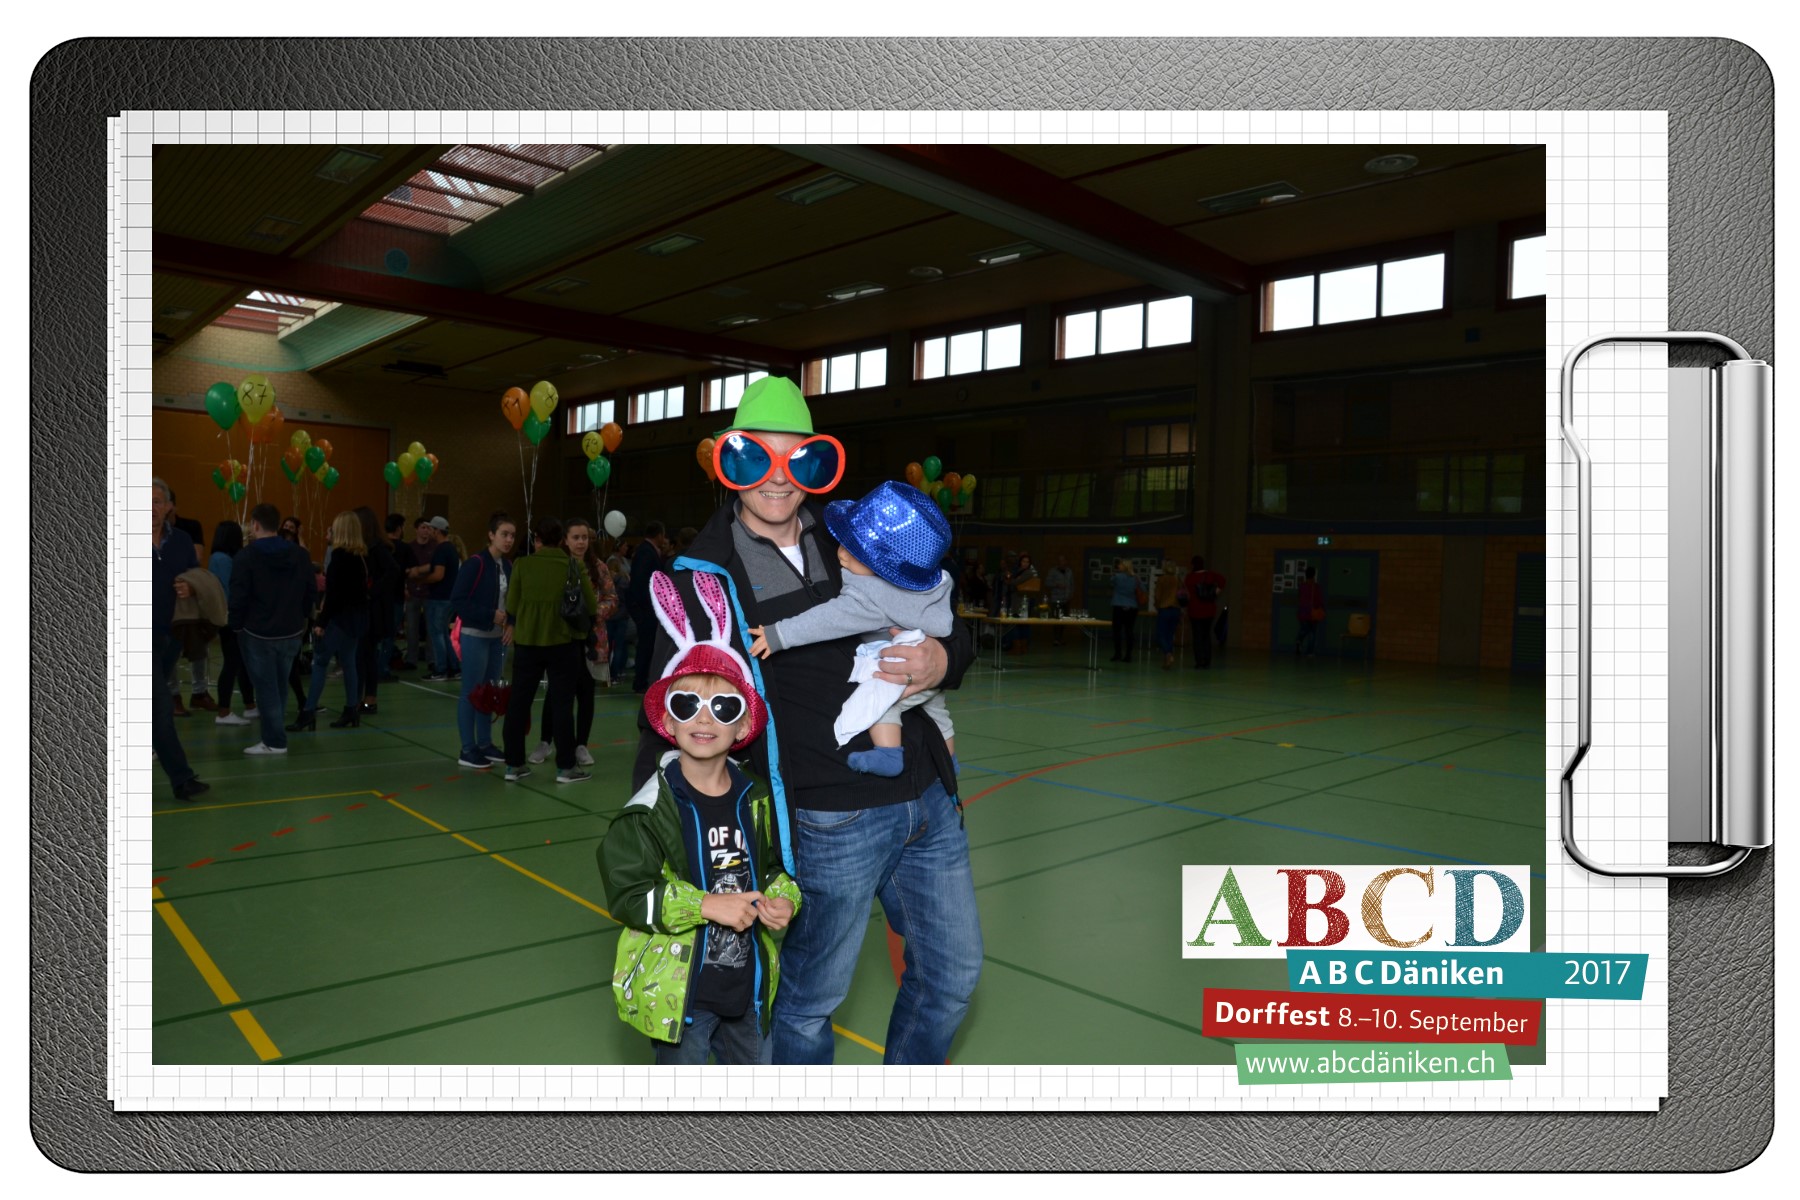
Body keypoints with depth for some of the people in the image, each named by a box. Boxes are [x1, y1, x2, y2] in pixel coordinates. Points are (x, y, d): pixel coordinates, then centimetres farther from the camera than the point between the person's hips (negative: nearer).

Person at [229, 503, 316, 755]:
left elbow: (238, 597, -13)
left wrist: (236, 626, 1)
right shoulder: (300, 554, 3)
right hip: (292, 632, 5)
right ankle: (273, 731, 29)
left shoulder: (246, 556, -12)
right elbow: (311, 592, 4)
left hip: (257, 633, -5)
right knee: (281, 684, 17)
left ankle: (275, 741, 3)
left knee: (266, 686, 1)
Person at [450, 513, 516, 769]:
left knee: (490, 691, 12)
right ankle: (467, 750, 7)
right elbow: (456, 603, -16)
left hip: (498, 637, 7)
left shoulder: (509, 566, 6)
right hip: (475, 636, -6)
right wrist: (490, 615, -18)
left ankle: (485, 744, 22)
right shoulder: (474, 563, -14)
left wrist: (511, 625, -4)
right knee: (472, 692, -1)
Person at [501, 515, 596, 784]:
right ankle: (565, 767, 8)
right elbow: (590, 609, -3)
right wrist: (578, 626, 17)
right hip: (563, 643, -1)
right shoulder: (574, 568, -4)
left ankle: (514, 764, 17)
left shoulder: (522, 565, -3)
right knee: (561, 703, 5)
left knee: (519, 701, 11)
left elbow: (511, 607, 0)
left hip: (526, 642, 1)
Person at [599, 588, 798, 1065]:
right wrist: (707, 905, -26)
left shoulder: (755, 799, -3)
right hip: (678, 989, -4)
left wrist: (783, 900, -11)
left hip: (749, 982, 5)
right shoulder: (651, 810, -17)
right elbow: (627, 894, -18)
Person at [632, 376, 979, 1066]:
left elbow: (949, 628, 15)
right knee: (808, 1002, 10)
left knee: (952, 973, 19)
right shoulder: (705, 576, -6)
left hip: (928, 800, 6)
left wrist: (944, 659, -8)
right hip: (831, 824, -5)